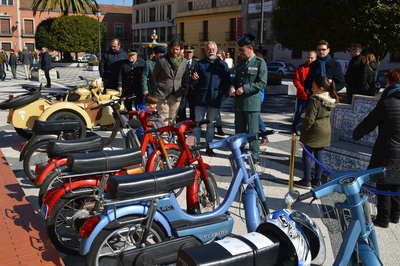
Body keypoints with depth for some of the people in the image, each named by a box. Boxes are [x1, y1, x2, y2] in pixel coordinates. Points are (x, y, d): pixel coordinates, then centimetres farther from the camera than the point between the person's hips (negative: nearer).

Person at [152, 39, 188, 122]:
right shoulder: (162, 61, -3)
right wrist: (157, 89, 4)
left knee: (172, 119, 13)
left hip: (176, 96, 3)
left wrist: (182, 90, 6)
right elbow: (154, 76, 6)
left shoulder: (184, 62, 5)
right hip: (163, 95, -3)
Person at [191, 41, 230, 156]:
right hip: (200, 99, -1)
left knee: (211, 124, 10)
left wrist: (223, 92, -4)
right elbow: (193, 82, 1)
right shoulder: (200, 64, 5)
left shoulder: (222, 64, 8)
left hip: (215, 100, 1)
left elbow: (227, 81, 11)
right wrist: (194, 78, -20)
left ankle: (209, 147, 18)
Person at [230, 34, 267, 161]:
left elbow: (262, 83, -12)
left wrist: (245, 88, -18)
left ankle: (254, 155, 10)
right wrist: (232, 87, 0)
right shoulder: (241, 62, 16)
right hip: (239, 102, 7)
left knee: (252, 131, -1)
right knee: (239, 130, 14)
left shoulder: (260, 63, -5)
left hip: (252, 102, -6)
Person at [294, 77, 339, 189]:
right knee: (318, 155, 14)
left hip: (314, 131, -8)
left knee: (307, 154, 3)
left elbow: (310, 119, -20)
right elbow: (327, 116, 13)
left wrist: (303, 130, -10)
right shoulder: (330, 99, 5)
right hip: (326, 131, 8)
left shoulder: (315, 100, -21)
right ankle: (317, 180, 21)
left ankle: (306, 181, 6)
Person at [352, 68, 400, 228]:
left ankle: (383, 218, 17)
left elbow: (368, 123, -7)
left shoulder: (386, 103, -14)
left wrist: (356, 134, 10)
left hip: (386, 153, -4)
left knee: (383, 185, 8)